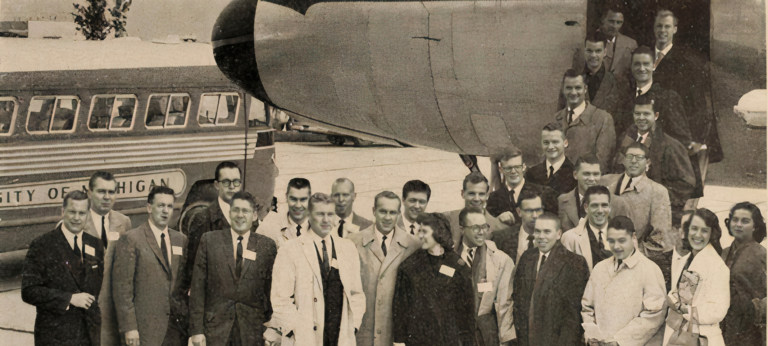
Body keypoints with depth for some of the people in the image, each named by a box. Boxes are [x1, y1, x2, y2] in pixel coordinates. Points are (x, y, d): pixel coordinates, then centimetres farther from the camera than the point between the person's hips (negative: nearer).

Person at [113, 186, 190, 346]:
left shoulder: (181, 240, 14)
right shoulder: (131, 240, -3)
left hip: (176, 327, 5)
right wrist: (129, 327, -12)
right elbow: (121, 287, -7)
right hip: (145, 328, -5)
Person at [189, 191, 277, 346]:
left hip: (252, 329, 1)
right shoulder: (209, 240, 4)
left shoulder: (267, 246, 6)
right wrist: (196, 330, -3)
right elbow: (198, 287, 2)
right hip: (215, 327, 0)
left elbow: (271, 289, 8)